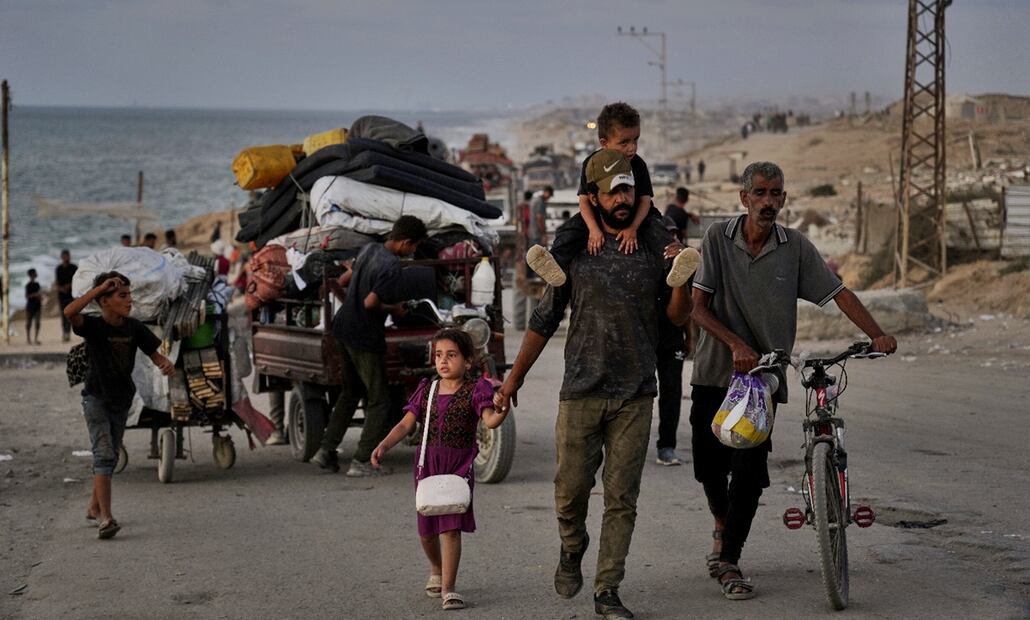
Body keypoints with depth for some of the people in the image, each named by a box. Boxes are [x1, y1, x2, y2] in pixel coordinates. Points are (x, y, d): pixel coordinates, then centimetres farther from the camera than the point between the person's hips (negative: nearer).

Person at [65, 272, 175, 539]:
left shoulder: (134, 327, -5)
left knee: (110, 457, 16)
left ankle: (94, 507, 34)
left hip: (121, 401, 6)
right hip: (96, 399, -5)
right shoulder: (93, 326, -18)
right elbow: (69, 312, -37)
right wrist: (101, 287, -37)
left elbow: (154, 353, 0)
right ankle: (106, 518, -22)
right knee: (104, 455, -17)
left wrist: (166, 364, -23)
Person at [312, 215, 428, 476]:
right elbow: (370, 303, -25)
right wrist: (393, 308, -8)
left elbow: (343, 280, 16)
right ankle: (361, 462, -1)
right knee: (379, 401, 2)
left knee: (349, 393, 21)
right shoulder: (392, 266, -21)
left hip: (344, 328, 9)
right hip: (365, 337, -9)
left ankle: (326, 450, 19)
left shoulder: (369, 249, 5)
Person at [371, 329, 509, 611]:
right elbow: (406, 424, 3)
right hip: (428, 464, 4)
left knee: (451, 526, -13)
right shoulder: (427, 391, 7)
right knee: (426, 529, 15)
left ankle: (448, 588, -9)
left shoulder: (474, 390, -4)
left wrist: (501, 412, -42)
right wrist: (383, 445, -12)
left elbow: (489, 419, -19)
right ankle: (436, 570, 42)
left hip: (459, 466, -4)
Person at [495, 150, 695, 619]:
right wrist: (513, 379, 7)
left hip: (635, 396, 1)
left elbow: (677, 316, 6)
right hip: (581, 392, -1)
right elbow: (545, 320, 8)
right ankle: (572, 551, 30)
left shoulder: (657, 246, 5)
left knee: (621, 499, 3)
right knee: (571, 489, 0)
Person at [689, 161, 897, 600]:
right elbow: (699, 307, -8)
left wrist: (877, 335, -14)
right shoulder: (718, 239, -5)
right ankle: (722, 527, 39)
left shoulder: (796, 247, -2)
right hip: (714, 371, 0)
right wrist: (736, 345, -22)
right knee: (709, 464, 7)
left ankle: (728, 560, 3)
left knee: (750, 467, -9)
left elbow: (839, 293, 0)